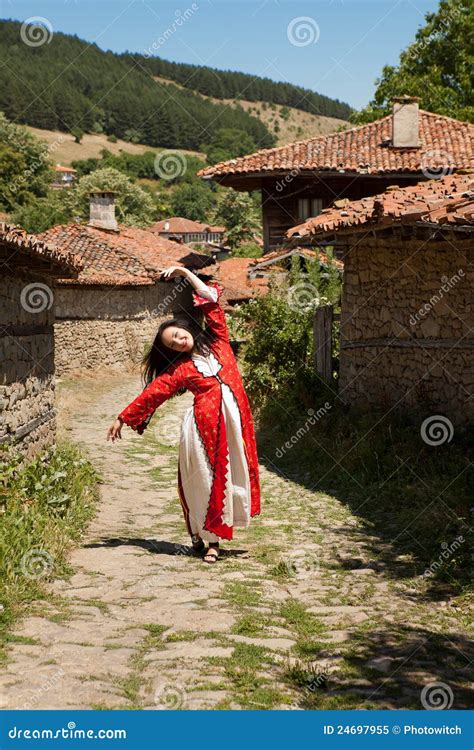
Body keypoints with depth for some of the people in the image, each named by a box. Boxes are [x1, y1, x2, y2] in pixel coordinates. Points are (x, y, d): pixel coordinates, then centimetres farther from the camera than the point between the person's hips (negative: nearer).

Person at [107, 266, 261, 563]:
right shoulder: (180, 369, 5)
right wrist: (123, 418, 1)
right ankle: (208, 538, 9)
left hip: (234, 419, 3)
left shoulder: (217, 342, 11)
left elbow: (211, 300, 10)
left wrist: (185, 273, 8)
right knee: (207, 478, -1)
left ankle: (211, 535, 13)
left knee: (231, 473, 4)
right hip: (205, 424, -3)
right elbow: (152, 393, 3)